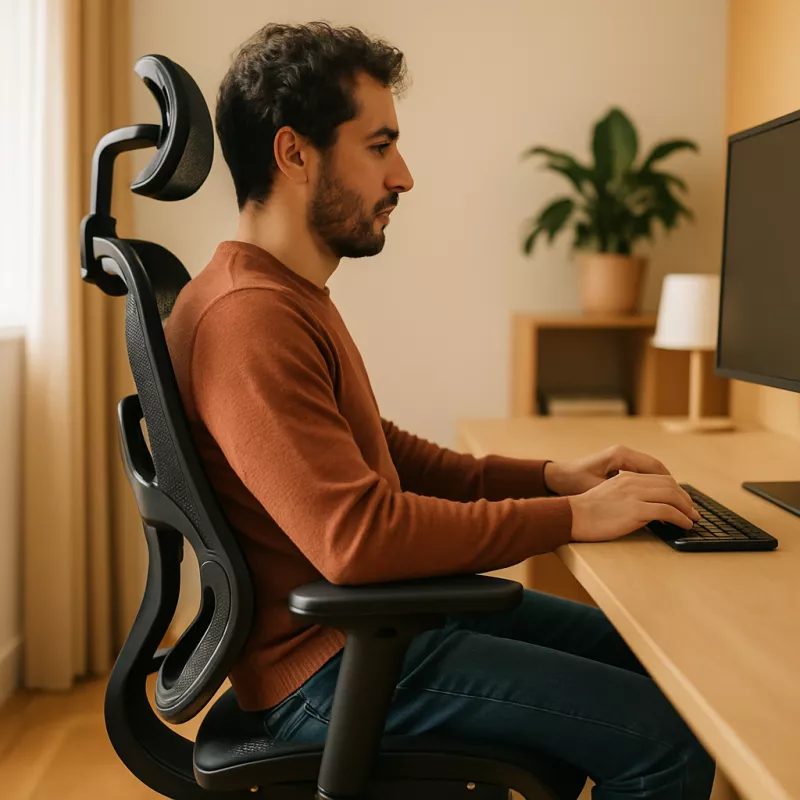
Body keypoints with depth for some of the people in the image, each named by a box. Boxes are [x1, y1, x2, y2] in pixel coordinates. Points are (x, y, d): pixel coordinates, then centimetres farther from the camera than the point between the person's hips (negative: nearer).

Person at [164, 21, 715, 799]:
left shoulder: (290, 296, 12)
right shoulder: (247, 319, -23)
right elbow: (356, 536, -30)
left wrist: (549, 476, 4)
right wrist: (573, 516, -21)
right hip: (329, 664, -10)